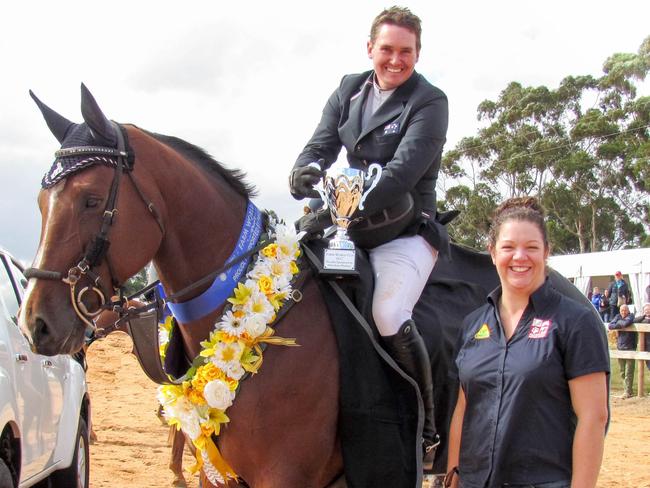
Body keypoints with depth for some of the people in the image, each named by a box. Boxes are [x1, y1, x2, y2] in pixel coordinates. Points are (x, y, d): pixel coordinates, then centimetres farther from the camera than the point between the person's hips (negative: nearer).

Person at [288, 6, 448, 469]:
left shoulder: (429, 102, -9)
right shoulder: (349, 90, 9)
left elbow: (404, 170, -21)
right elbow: (322, 144, 2)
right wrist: (306, 174, -24)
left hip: (407, 230, -6)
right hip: (351, 223, 6)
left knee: (388, 315, -28)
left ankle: (427, 428, -10)